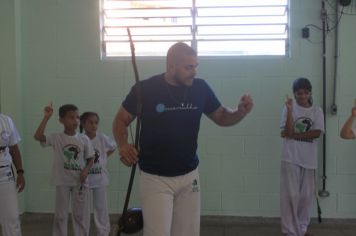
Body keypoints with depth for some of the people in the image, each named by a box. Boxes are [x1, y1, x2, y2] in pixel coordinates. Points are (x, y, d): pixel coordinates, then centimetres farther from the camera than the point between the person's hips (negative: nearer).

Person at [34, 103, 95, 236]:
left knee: (79, 215, 11)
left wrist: (86, 170, -14)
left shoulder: (84, 139, -1)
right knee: (60, 215, 9)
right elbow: (38, 136, -24)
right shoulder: (56, 138, -7)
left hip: (79, 181, 1)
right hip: (62, 182, -1)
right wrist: (46, 117, -26)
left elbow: (90, 158, 6)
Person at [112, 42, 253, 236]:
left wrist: (242, 111, -13)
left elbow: (221, 117, 8)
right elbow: (121, 120, -1)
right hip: (155, 178, -4)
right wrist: (123, 145, -20)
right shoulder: (145, 89, -13)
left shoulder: (200, 88, -4)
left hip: (189, 176, 4)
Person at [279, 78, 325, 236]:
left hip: (309, 159, 3)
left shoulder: (317, 111, 6)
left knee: (307, 195, 9)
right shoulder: (289, 108, 0)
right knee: (291, 195, -5)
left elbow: (317, 133, -8)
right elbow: (287, 132, -12)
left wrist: (294, 135, -11)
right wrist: (290, 110, -19)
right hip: (291, 158, -3)